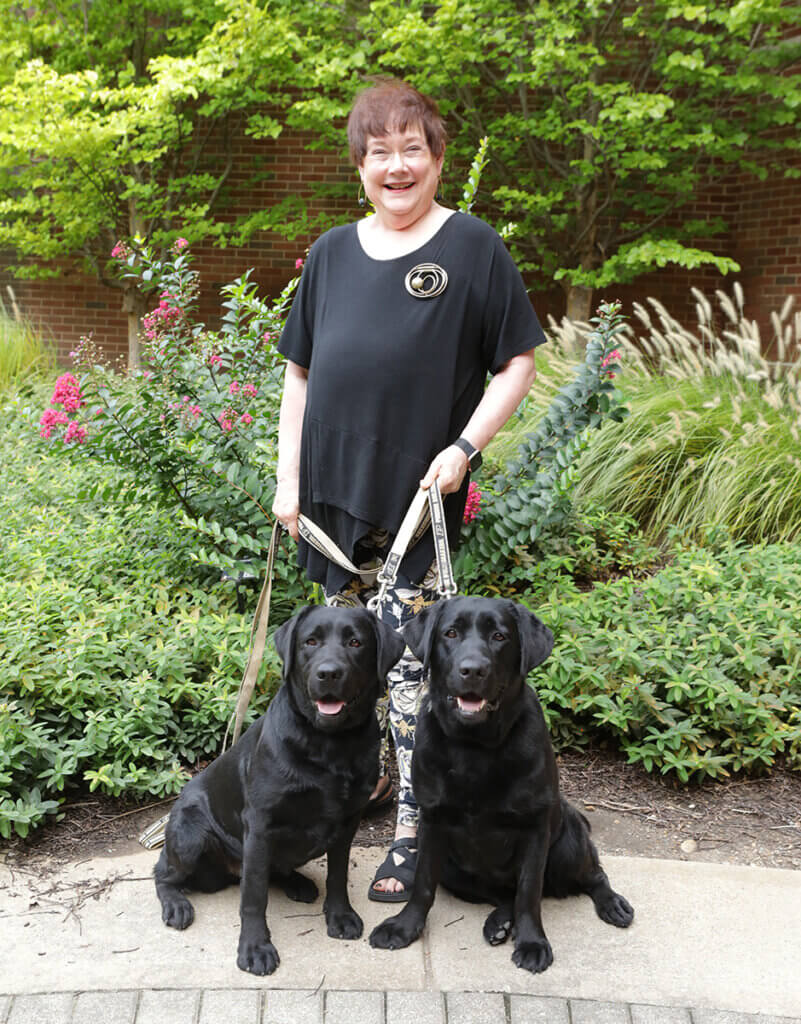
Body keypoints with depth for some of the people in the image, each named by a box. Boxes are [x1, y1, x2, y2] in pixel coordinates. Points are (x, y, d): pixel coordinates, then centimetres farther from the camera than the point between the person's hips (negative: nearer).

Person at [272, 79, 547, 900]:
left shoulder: (473, 247, -2)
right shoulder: (331, 253, 11)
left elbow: (519, 362, -1)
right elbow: (299, 373, 14)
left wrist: (465, 446, -12)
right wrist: (288, 478, 8)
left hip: (418, 495, -5)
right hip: (333, 492, 5)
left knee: (410, 662, -5)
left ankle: (412, 832, 2)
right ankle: (367, 775, 33)